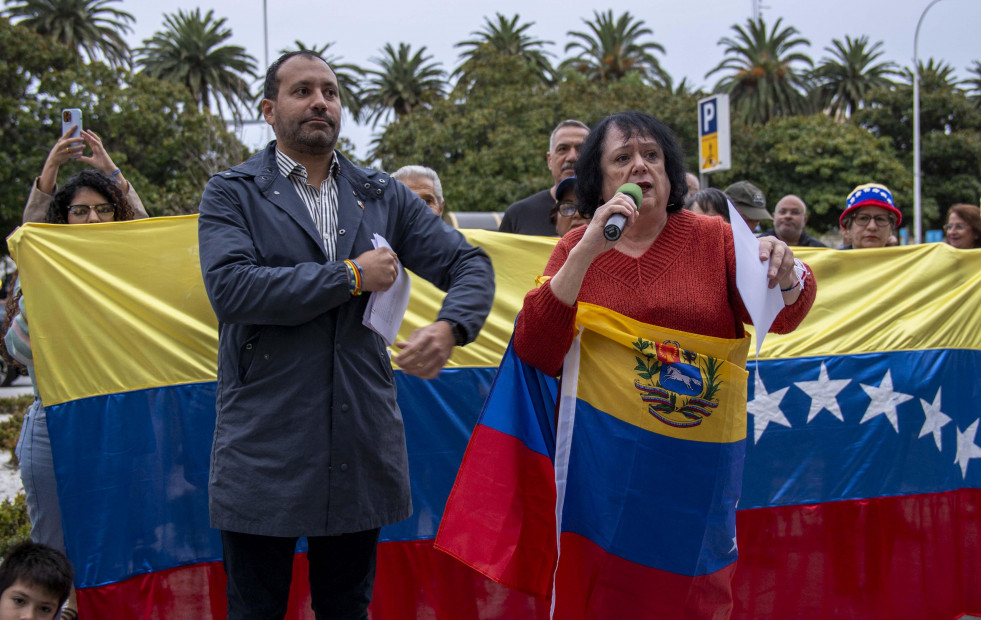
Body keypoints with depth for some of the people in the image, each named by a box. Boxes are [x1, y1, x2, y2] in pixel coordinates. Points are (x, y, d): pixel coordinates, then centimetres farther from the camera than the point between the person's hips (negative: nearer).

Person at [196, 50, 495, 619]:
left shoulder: (384, 197, 11)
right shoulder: (232, 194, 0)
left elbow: (470, 263, 7)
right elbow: (231, 286, -17)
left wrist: (450, 327, -15)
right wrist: (351, 277, -13)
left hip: (360, 451, 4)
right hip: (263, 452, -3)